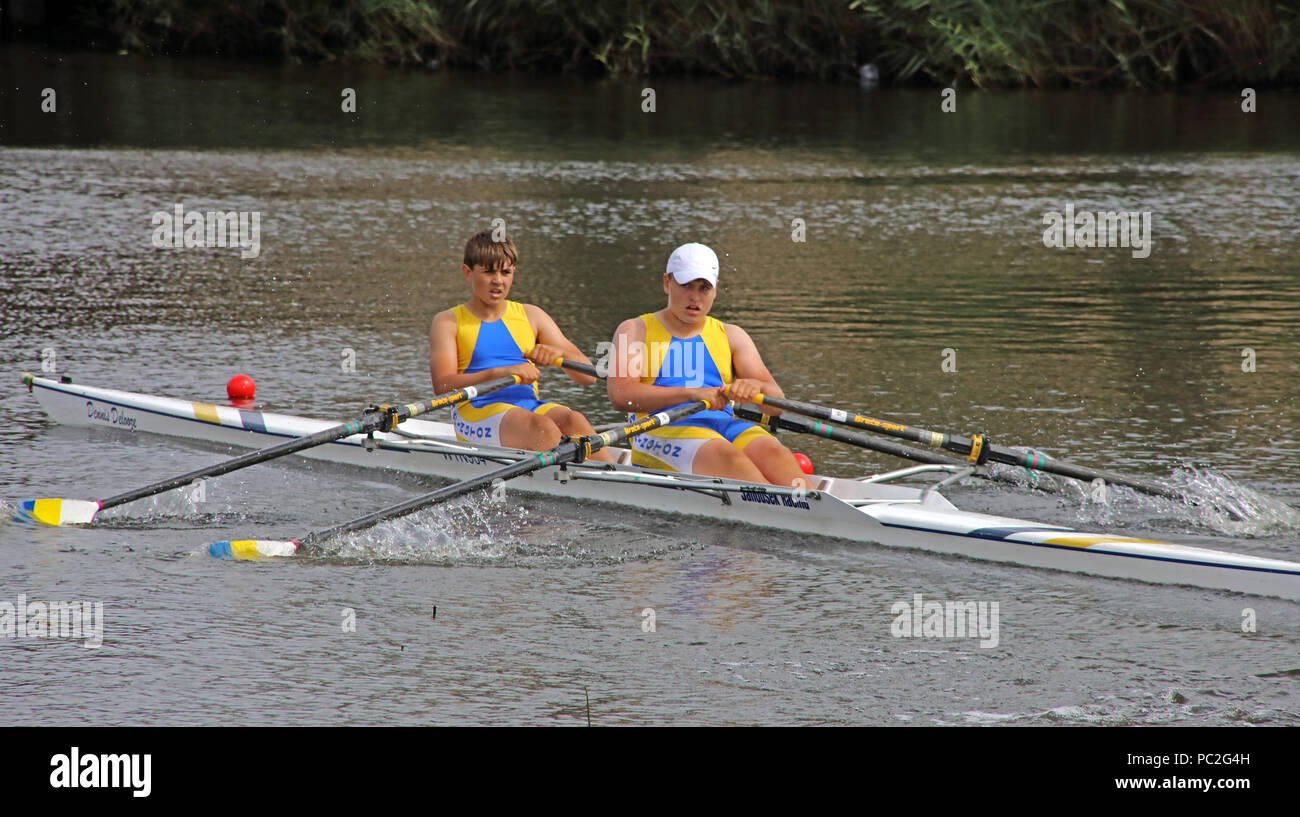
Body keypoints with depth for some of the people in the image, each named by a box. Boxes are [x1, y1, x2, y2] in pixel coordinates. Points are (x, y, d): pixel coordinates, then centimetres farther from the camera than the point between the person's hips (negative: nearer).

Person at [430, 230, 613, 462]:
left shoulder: (531, 317, 19)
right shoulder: (448, 322, 9)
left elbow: (588, 376, 14)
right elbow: (442, 386, -10)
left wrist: (560, 353, -10)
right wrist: (503, 372, -23)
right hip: (479, 414, -4)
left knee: (573, 420, -29)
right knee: (541, 426, -33)